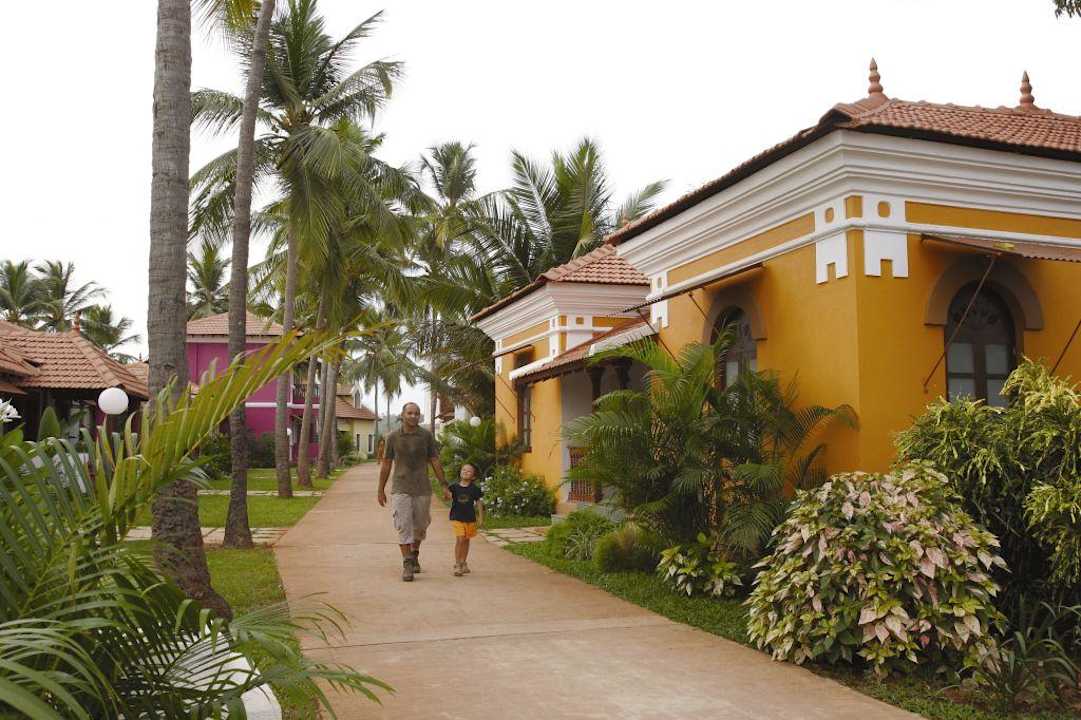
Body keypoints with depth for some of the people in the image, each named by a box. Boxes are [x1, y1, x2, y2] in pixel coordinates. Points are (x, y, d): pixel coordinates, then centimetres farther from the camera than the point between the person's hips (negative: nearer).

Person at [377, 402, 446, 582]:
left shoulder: (426, 436, 2)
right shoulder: (393, 437, 1)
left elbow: (435, 462, 4)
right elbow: (386, 465, 7)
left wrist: (444, 485, -2)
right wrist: (381, 490, 8)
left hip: (422, 489, 1)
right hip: (401, 489, -1)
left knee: (420, 526, 11)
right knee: (404, 526, -9)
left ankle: (415, 554, 36)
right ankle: (407, 564, -6)